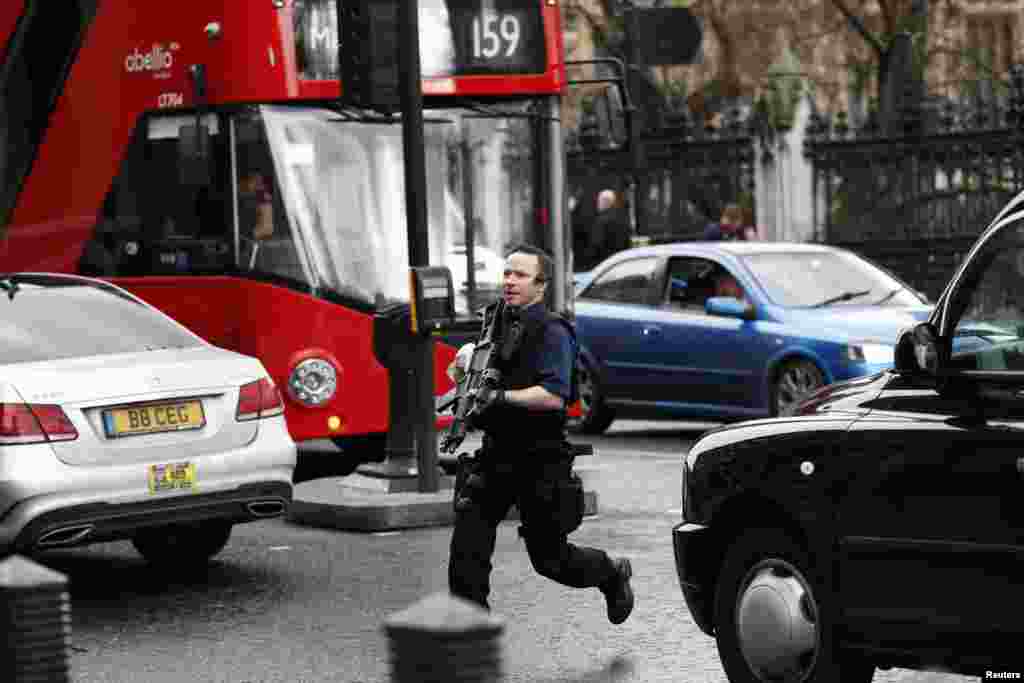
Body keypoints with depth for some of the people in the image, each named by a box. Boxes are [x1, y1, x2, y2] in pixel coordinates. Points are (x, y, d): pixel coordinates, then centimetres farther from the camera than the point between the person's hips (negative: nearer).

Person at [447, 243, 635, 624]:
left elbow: (553, 395, -25)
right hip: (495, 455, 7)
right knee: (467, 548, -7)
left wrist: (500, 397, -28)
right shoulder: (497, 322, 11)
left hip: (539, 461, -6)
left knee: (549, 559, 7)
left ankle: (613, 574, 36)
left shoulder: (551, 332, -13)